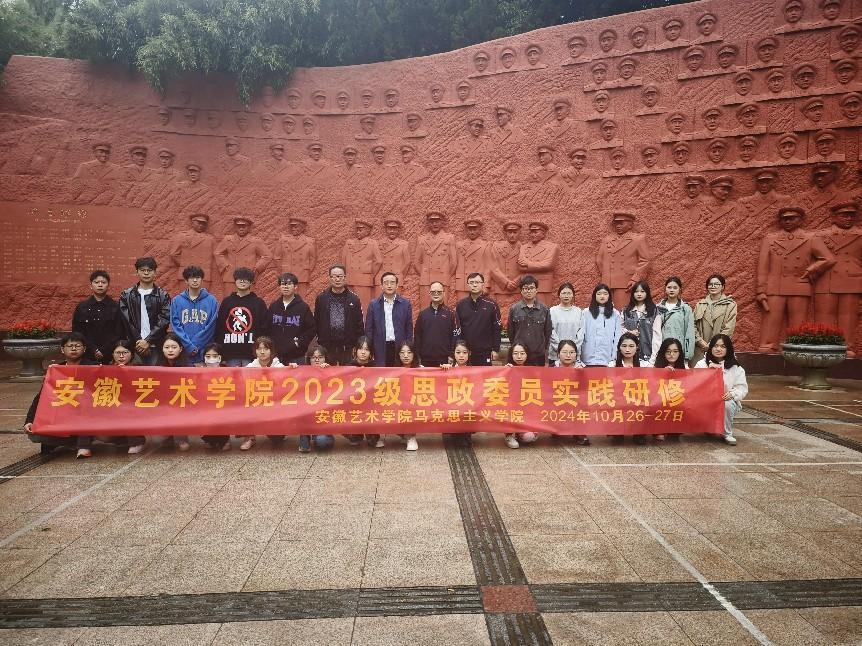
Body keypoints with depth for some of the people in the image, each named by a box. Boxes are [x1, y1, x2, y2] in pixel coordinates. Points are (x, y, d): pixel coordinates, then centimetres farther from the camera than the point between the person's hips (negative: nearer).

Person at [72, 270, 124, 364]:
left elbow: (119, 333, 0)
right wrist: (94, 351, -7)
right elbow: (77, 333, 5)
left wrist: (104, 351, -11)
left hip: (110, 357, -1)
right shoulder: (81, 308, 10)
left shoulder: (116, 307, 5)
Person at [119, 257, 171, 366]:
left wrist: (148, 341, -10)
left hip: (156, 346, -1)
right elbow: (126, 321, 1)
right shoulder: (126, 295, 9)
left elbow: (164, 320, -3)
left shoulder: (163, 296, 6)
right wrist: (139, 341, -7)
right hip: (134, 346, 1)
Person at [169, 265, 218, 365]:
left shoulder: (211, 300, 4)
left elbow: (210, 327, -2)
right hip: (182, 352, 1)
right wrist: (189, 346, -10)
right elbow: (175, 326, 0)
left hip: (204, 353, -1)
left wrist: (196, 345, -9)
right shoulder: (177, 301, 6)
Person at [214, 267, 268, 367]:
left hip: (251, 354, -2)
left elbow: (264, 328, 1)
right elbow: (218, 327, 11)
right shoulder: (226, 302, 12)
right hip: (231, 354, 2)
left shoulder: (258, 302, 5)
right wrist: (219, 351, 4)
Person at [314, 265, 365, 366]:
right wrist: (320, 341, -2)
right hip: (326, 347, 0)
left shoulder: (354, 299, 3)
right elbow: (316, 322, 4)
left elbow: (359, 325, 3)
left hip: (347, 347, 0)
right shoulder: (321, 298, 3)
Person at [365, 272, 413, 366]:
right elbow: (369, 329, 5)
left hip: (400, 347, 0)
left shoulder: (406, 304, 5)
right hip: (380, 348, 0)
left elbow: (409, 329, 6)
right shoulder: (373, 304, 5)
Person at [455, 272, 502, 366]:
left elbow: (497, 329, 2)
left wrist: (495, 349, -2)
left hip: (485, 353, -1)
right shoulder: (461, 305, 4)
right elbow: (456, 329, 5)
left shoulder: (491, 305, 0)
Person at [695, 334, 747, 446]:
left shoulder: (736, 368, 4)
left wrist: (732, 393, -20)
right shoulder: (702, 364, 5)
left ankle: (728, 434, -10)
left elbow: (742, 387, 1)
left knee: (727, 404, -35)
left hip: (727, 400, 0)